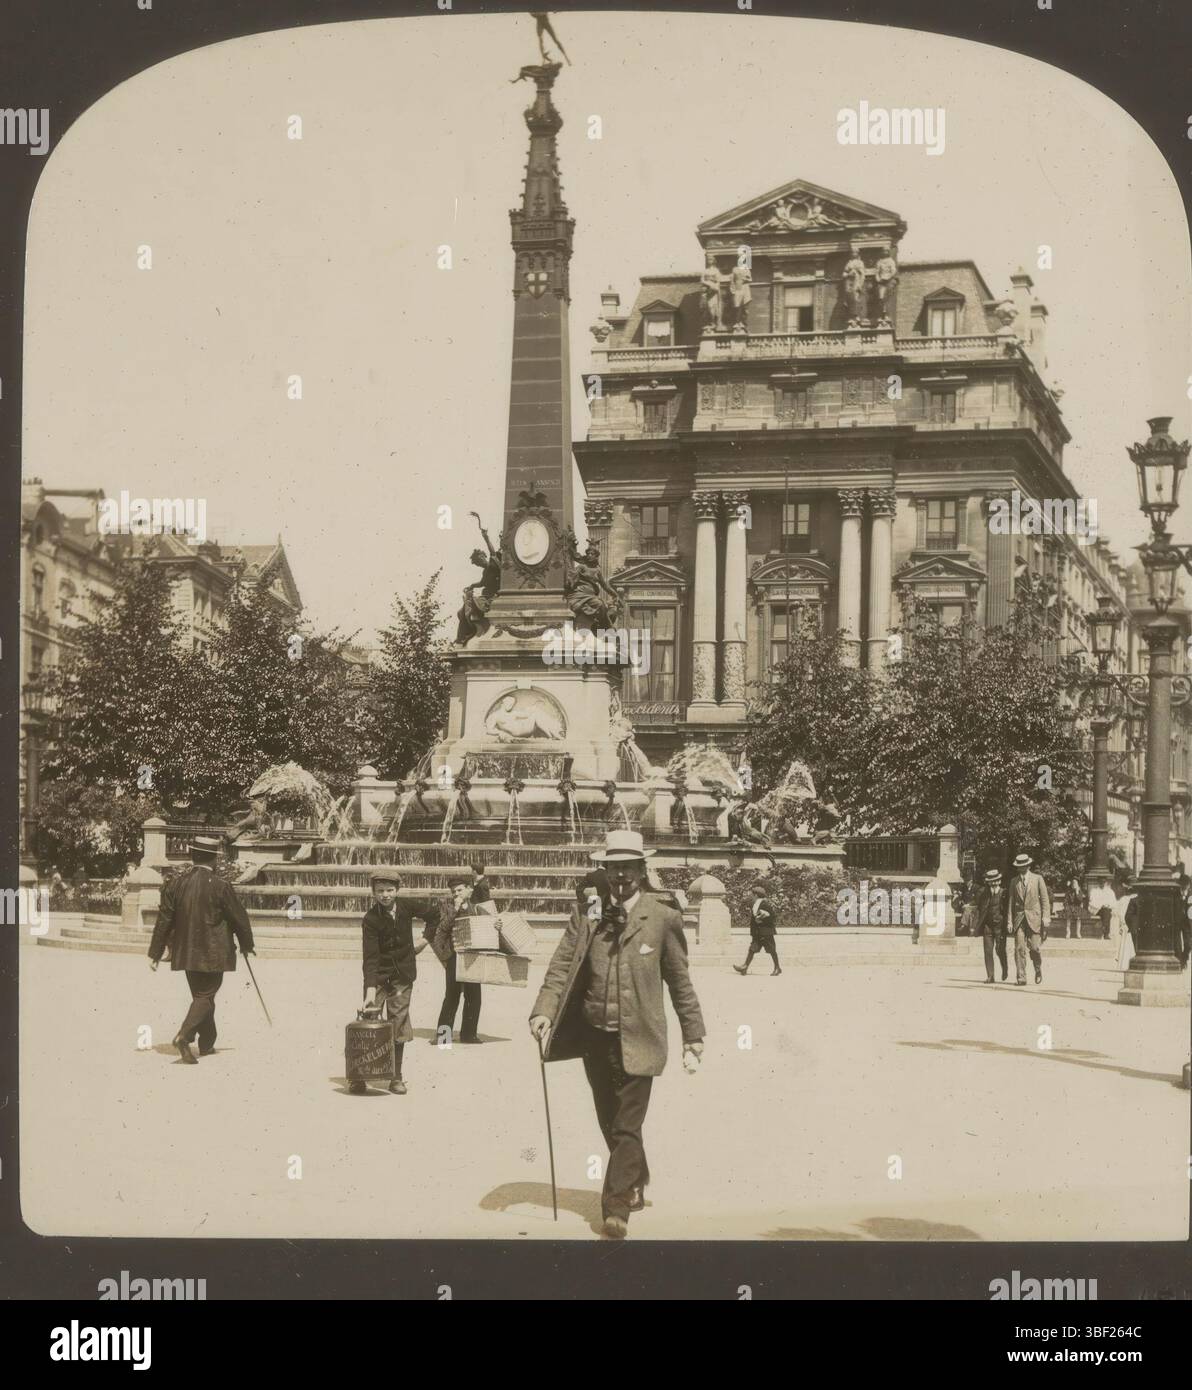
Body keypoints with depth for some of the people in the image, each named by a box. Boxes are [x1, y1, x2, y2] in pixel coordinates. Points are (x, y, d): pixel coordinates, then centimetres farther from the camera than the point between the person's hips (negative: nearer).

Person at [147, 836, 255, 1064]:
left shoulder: (176, 882, -2)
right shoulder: (220, 886, -14)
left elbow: (164, 919, 1)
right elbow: (239, 918, -7)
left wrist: (155, 952, 7)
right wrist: (246, 945, 10)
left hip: (186, 951, 5)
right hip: (213, 952, -5)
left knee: (201, 995, 19)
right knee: (205, 996, 0)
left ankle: (206, 1044, 27)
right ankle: (183, 1036, -19)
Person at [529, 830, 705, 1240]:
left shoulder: (662, 918, -3)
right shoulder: (586, 919, 4)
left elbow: (680, 982, 3)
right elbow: (560, 970, -2)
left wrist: (693, 1036, 6)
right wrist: (543, 1012, -18)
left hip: (637, 1041, -4)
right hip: (595, 1038, 4)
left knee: (627, 1127, -7)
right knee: (611, 1125, 16)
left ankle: (616, 1208, -3)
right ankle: (636, 1185, 38)